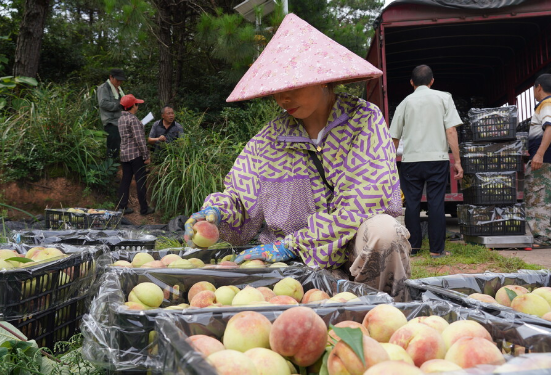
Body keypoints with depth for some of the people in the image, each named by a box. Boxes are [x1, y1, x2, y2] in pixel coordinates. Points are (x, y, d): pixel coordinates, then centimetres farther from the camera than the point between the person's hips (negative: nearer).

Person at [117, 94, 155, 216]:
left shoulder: (120, 119, 11)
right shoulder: (133, 119, -15)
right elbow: (139, 139, -18)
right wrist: (146, 156, -14)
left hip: (124, 154, 8)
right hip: (135, 154, -8)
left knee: (125, 180, 12)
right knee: (141, 181, 0)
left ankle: (122, 207, 15)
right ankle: (144, 209, 5)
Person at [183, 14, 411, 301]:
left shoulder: (364, 121, -6)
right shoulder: (269, 139, 4)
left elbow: (364, 202, -16)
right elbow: (240, 197, 9)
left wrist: (291, 245, -19)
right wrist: (217, 212, -16)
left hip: (360, 252, -1)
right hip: (302, 267, 1)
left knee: (381, 229, -33)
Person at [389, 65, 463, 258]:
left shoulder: (405, 102, 9)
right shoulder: (443, 98, 6)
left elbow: (394, 137, 12)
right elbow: (451, 130, -2)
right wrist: (457, 161, 0)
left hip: (410, 160, 1)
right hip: (437, 158, -1)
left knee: (412, 203, 7)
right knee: (436, 203, 2)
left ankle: (413, 246, 13)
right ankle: (437, 249, 5)